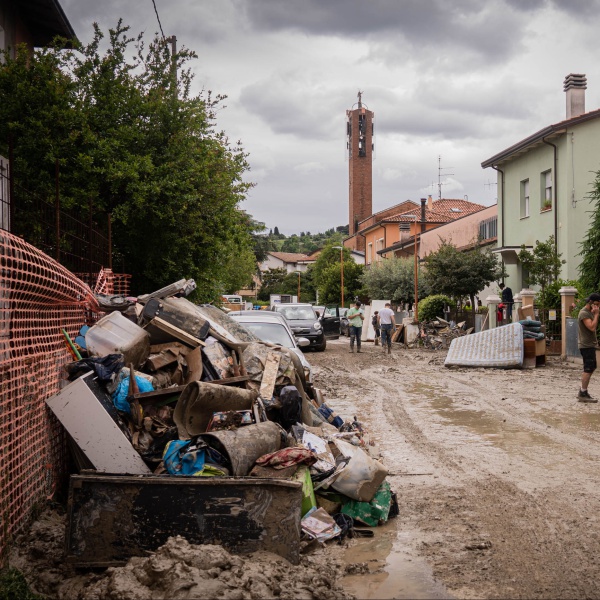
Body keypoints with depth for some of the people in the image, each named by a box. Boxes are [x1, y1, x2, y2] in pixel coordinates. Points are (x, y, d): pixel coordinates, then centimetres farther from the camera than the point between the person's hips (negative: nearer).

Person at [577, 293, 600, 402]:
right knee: (588, 369, -9)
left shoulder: (589, 312, 16)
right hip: (586, 346, -11)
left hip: (590, 345, 11)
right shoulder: (584, 313, -16)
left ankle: (582, 392, 19)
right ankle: (583, 394, -6)